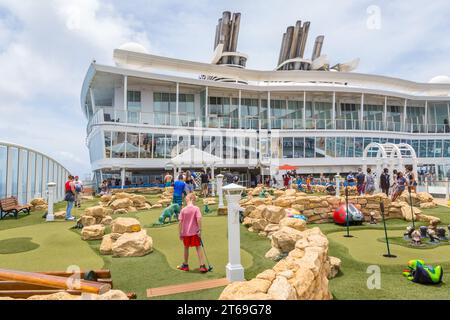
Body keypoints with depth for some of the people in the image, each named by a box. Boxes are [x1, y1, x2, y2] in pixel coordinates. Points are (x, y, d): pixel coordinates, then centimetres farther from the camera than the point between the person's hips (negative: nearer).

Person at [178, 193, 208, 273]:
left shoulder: (183, 210, -3)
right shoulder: (196, 208, -8)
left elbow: (180, 222, -5)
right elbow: (199, 219, -17)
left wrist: (180, 233, 1)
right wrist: (200, 230, -10)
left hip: (185, 233, 2)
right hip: (195, 232, -2)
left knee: (186, 248, 17)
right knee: (198, 248, 4)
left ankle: (185, 265, 30)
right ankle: (202, 266, 0)